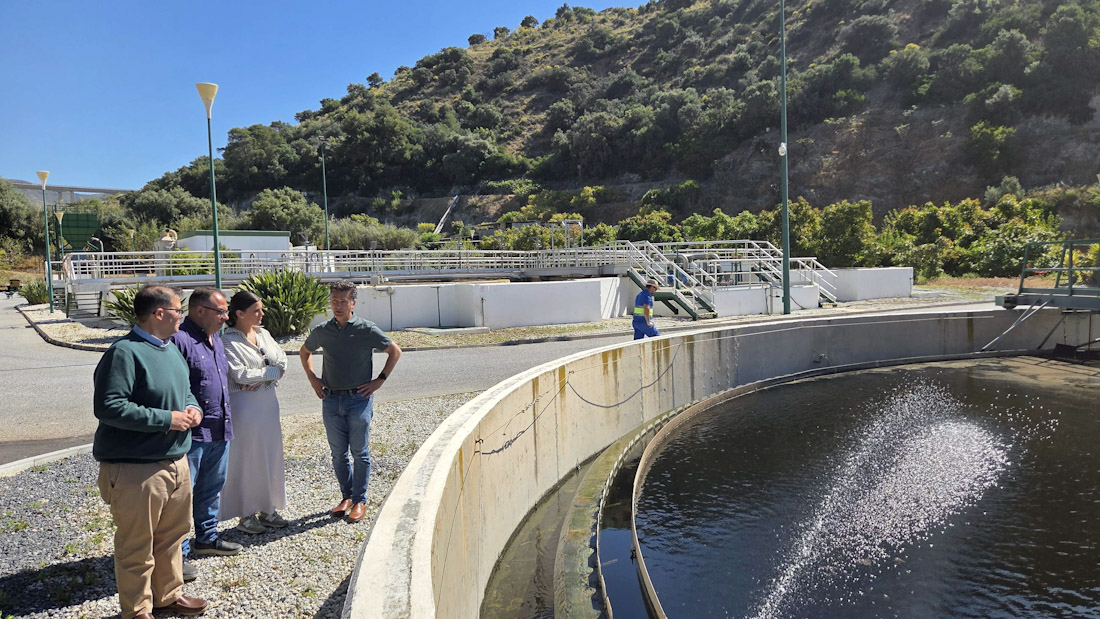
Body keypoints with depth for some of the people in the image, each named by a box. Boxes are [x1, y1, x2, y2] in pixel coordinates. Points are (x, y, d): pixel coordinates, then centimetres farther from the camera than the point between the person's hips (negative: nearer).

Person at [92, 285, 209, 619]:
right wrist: (166, 419, -22)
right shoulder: (125, 353, -18)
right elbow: (108, 407, -26)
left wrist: (193, 408, 2)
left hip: (176, 462, 9)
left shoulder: (171, 349, 10)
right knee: (136, 546, 7)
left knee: (171, 535, 22)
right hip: (136, 469, -9)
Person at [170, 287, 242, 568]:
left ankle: (206, 537, 37)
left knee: (212, 487, 21)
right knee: (184, 494, 1)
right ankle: (178, 553, 11)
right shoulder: (180, 340, -16)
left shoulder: (216, 341, 14)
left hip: (220, 431, 9)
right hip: (193, 433, -9)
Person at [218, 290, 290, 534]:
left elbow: (282, 361, 4)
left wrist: (261, 379, -12)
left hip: (268, 402, 7)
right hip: (245, 404, -7)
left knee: (272, 456, 11)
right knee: (246, 459, 1)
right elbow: (241, 374, -20)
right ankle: (246, 515, 14)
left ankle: (267, 509, 23)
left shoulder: (264, 334, 9)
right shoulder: (229, 341, -11)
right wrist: (272, 371, -8)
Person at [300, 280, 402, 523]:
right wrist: (313, 379, 12)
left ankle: (360, 501, 13)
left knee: (360, 453, 2)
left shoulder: (367, 330, -6)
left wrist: (380, 380, -1)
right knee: (338, 453, 10)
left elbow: (395, 351, 3)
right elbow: (305, 352, 23)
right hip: (331, 400, 3)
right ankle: (346, 496, 25)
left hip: (359, 399, -3)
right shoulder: (322, 331, 4)